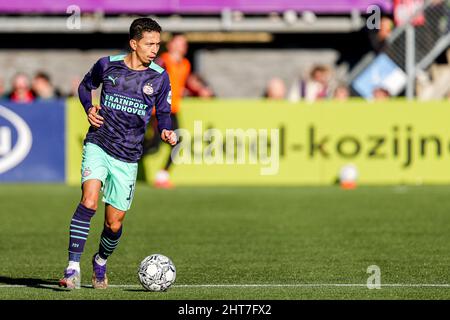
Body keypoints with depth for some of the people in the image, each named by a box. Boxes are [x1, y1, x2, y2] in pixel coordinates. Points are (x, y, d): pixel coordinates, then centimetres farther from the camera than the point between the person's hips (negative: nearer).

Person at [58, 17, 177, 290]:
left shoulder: (159, 78, -1)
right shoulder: (107, 65, -2)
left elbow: (163, 112, 11)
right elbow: (86, 85, 18)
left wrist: (167, 132, -10)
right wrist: (89, 108, -2)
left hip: (128, 158, 2)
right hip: (98, 146, -1)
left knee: (114, 224, 4)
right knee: (89, 201, -26)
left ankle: (101, 262, 36)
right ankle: (73, 268, -24)